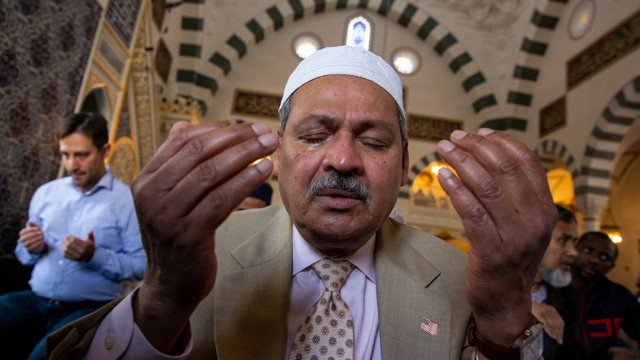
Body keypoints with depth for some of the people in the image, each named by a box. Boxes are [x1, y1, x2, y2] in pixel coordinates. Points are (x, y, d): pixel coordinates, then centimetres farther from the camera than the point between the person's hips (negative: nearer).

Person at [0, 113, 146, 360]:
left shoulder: (128, 201, -5)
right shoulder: (45, 193, 12)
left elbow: (143, 265, -9)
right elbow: (23, 254, 21)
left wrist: (94, 256, -20)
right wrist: (32, 249, -3)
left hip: (89, 307, -4)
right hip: (33, 299, 5)